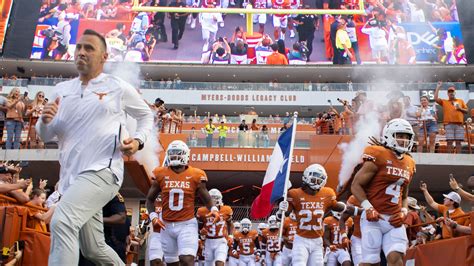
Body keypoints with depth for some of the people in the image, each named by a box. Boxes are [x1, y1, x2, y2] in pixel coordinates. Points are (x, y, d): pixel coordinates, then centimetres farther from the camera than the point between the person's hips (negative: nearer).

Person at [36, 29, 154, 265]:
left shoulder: (119, 88, 1)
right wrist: (45, 121, -9)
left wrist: (138, 140, -4)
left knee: (62, 223, -30)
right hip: (71, 177, 6)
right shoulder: (62, 89, 12)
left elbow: (146, 115, 15)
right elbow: (45, 136, 15)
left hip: (102, 170, -6)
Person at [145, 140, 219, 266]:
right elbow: (150, 199, 11)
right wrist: (153, 216, -5)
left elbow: (206, 199, 4)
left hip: (187, 224, -3)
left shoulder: (195, 176, -4)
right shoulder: (161, 174, 0)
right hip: (167, 225, 3)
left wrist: (214, 210, -17)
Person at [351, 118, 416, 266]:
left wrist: (403, 212, 7)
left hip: (395, 220, 6)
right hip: (374, 218, -5)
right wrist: (368, 207, -18)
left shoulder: (409, 163, 15)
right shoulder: (378, 156, -7)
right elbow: (356, 185, -7)